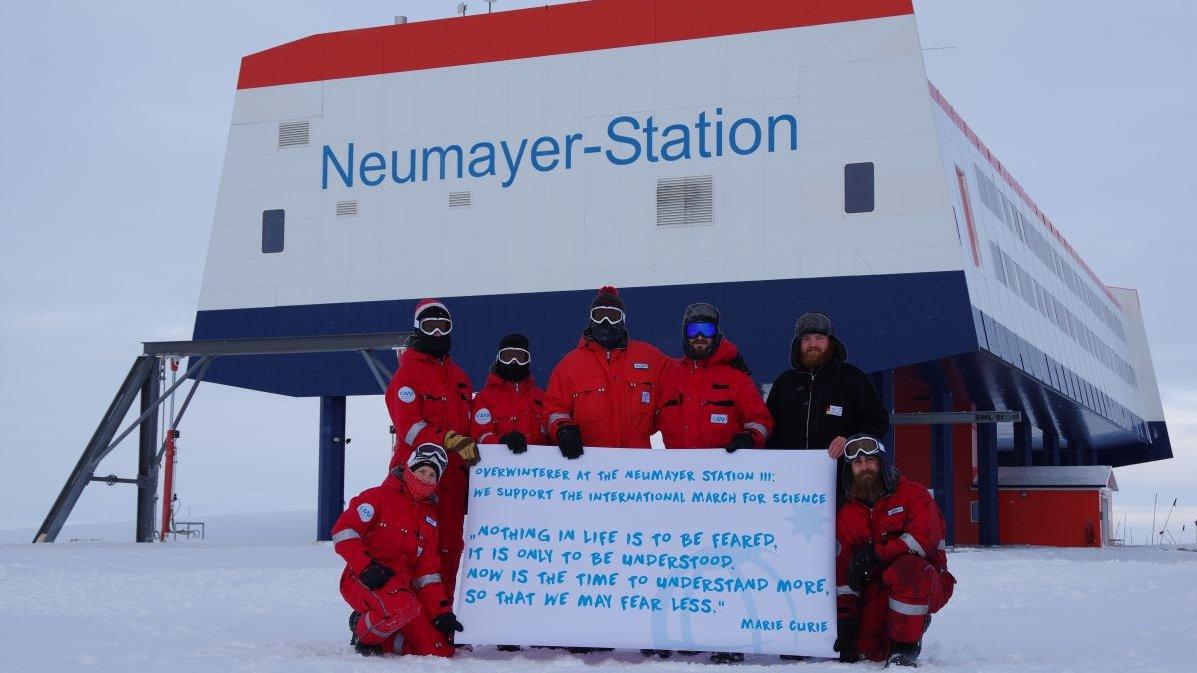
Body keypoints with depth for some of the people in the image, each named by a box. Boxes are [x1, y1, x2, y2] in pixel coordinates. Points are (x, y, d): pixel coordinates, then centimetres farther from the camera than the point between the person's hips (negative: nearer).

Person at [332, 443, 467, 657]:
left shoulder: (430, 515, 17)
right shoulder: (379, 497, -4)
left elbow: (427, 569, 16)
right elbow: (342, 530, -13)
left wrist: (442, 612, 6)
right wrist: (366, 567, -23)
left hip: (403, 585, 7)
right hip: (366, 582, -7)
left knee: (441, 651, -5)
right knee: (405, 608, -39)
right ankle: (365, 637, -8)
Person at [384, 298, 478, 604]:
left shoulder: (459, 376, 20)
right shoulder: (407, 374, -2)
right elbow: (410, 426, -13)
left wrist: (472, 448, 13)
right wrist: (451, 441, -22)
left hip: (453, 475, 7)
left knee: (450, 546, 7)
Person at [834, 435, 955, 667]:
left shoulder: (913, 494, -3)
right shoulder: (846, 515, 9)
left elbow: (923, 539, -19)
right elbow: (843, 572, 6)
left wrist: (876, 554, -22)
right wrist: (844, 619, -4)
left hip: (927, 584, -4)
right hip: (876, 593, 4)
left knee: (905, 569, -39)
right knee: (866, 649, -16)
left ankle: (905, 647, -22)